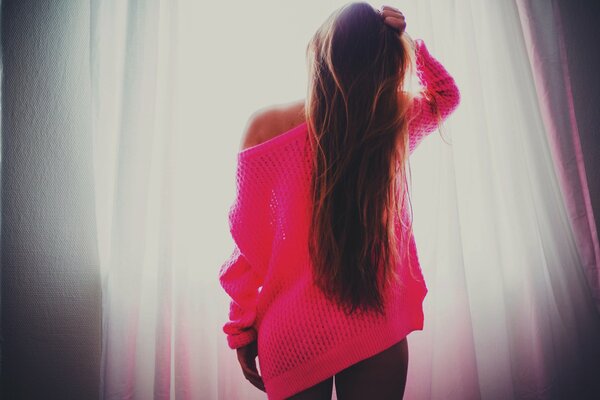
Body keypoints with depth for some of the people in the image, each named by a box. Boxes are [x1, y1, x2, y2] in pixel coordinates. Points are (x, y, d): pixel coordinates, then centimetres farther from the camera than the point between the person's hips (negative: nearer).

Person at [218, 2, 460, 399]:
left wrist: (242, 329, 3)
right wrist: (406, 42, 1)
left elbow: (250, 243, -8)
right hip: (379, 335, 1)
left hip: (294, 337, 0)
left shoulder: (267, 126, -13)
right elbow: (447, 94, 16)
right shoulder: (395, 122, -7)